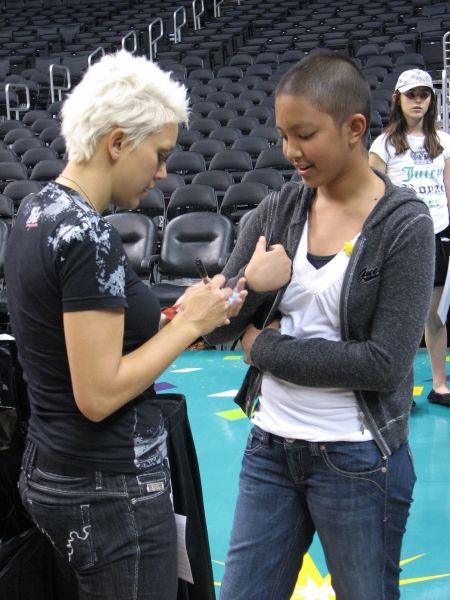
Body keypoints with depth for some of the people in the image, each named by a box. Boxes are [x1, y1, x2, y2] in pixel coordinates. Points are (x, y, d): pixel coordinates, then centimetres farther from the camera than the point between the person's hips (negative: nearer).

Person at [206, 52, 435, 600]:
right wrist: (246, 285, -19)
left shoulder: (403, 226, -12)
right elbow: (213, 328, 2)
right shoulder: (277, 211, 0)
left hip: (358, 462, -4)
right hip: (270, 449, 4)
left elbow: (385, 364, -19)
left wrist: (264, 348, -12)